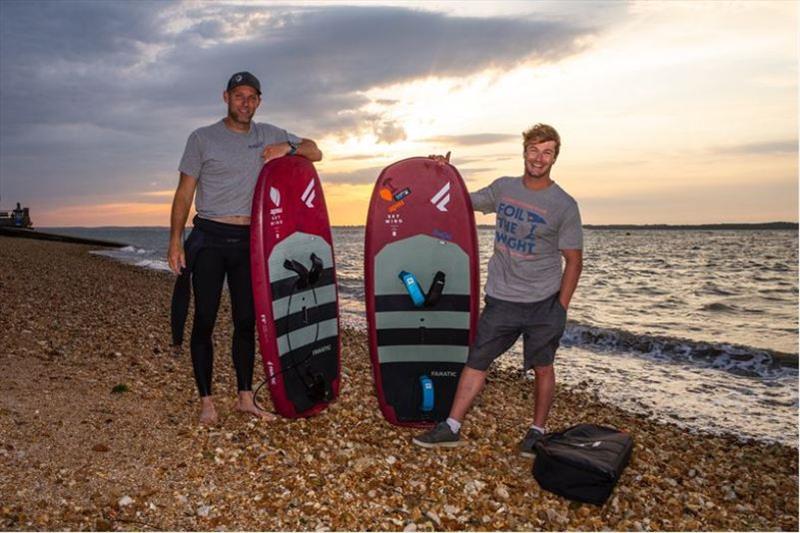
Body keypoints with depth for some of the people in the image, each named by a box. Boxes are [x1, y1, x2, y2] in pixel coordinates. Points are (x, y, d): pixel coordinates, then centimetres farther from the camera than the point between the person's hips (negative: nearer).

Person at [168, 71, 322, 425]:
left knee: (246, 320, 6)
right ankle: (206, 401, 8)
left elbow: (314, 152, 15)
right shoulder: (202, 138, 1)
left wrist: (288, 147, -6)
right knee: (204, 320, -2)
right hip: (209, 240, -3)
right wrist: (175, 241, -9)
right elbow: (184, 194, -1)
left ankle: (245, 397, 16)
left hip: (248, 241, 3)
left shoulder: (269, 136, 10)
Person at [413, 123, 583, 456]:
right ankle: (451, 428, 11)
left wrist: (561, 309, -8)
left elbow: (573, 261, -4)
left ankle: (537, 432, 26)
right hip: (500, 300, 3)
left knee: (542, 368, 8)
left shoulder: (564, 205, -6)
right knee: (476, 361, 3)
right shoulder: (503, 188, 5)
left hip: (543, 304, -3)